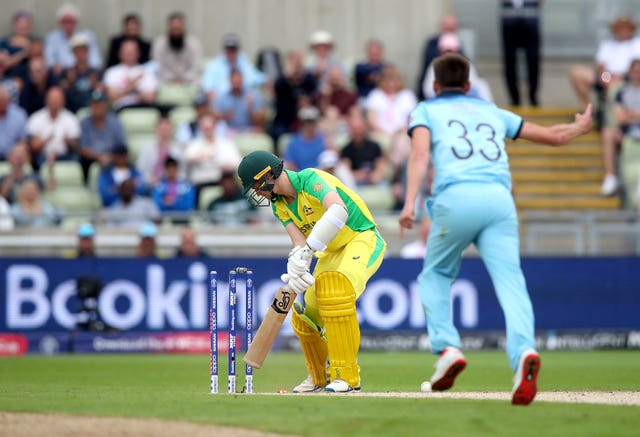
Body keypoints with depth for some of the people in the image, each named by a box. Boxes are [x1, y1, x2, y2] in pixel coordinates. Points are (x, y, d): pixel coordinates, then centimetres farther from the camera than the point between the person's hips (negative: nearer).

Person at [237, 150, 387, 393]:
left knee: (336, 290, -33)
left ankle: (347, 377, -29)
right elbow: (299, 242, -14)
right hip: (332, 252, 9)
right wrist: (295, 270, -37)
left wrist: (307, 250, -51)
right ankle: (320, 378, 30)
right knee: (304, 315, 6)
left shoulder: (310, 180, -26)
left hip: (363, 238, -9)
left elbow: (338, 211, -45)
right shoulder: (279, 205, -2)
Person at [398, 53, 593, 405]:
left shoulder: (426, 110, 21)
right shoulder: (492, 112, 31)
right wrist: (581, 127, 56)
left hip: (455, 199, -2)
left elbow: (420, 154, 0)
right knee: (510, 281, -9)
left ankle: (447, 348, 1)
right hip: (500, 200, 2)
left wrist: (410, 203, -12)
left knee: (435, 275, 19)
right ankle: (523, 351, -33)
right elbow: (554, 135, 34)